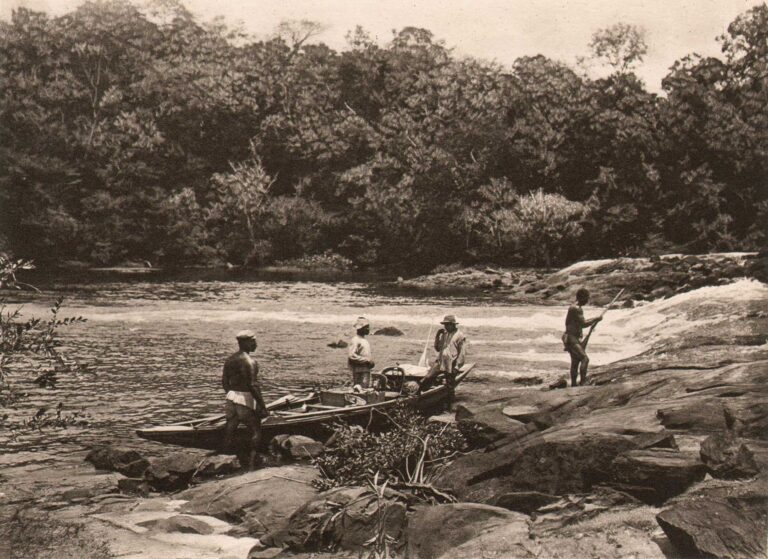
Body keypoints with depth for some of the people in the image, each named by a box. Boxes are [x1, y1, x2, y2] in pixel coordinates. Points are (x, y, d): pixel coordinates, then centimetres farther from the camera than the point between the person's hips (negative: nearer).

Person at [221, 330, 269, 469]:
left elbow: (225, 382, 12)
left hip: (231, 399, 7)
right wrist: (263, 406, -16)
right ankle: (252, 463, 3)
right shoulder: (250, 362, -17)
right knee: (256, 432, 5)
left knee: (229, 431, 15)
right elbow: (253, 386, -21)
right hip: (246, 400, -7)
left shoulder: (230, 359, 7)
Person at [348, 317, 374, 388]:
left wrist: (371, 362, 7)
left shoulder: (365, 341, 19)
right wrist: (366, 360, -19)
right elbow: (352, 356, -22)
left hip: (366, 369, 9)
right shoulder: (355, 340, -11)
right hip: (358, 370, -9)